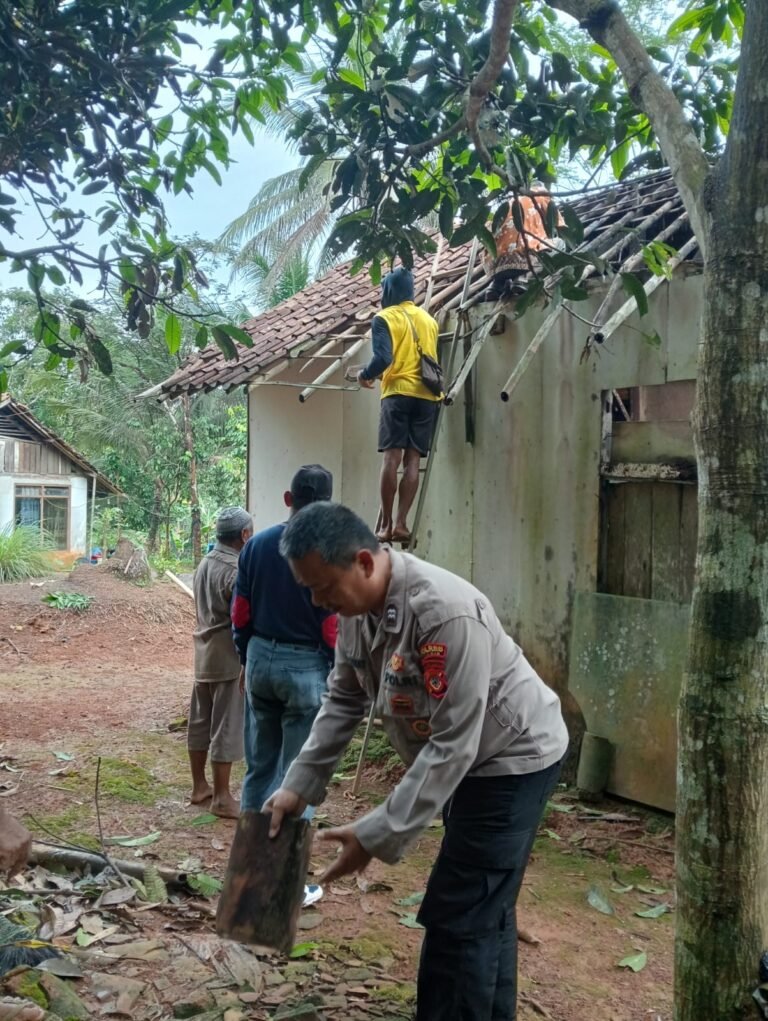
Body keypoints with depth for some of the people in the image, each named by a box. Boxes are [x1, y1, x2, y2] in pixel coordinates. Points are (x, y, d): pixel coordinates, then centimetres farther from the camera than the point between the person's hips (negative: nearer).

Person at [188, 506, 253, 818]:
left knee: (200, 722, 14)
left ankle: (199, 786, 25)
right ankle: (221, 798, 3)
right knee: (226, 728, -2)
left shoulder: (204, 563, 9)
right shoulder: (235, 570, -19)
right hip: (229, 658, -9)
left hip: (204, 654, 9)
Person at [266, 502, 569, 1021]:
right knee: (485, 908, 22)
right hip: (468, 759, 9)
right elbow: (344, 700, 2)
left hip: (512, 757, -9)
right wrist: (299, 785, -4)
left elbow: (453, 744, -33)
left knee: (458, 917, -6)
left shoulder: (446, 613, -36)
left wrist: (379, 835, -30)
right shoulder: (357, 604, -9)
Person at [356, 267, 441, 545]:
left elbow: (383, 358, -12)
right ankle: (401, 523, -5)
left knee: (391, 458, -6)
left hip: (399, 393, -5)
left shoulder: (385, 318, 1)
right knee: (412, 460, 0)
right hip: (427, 395, 5)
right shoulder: (429, 319, 20)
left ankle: (386, 524, -8)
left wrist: (365, 375, 6)